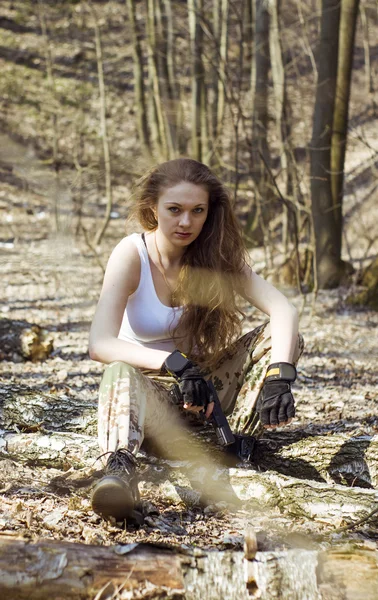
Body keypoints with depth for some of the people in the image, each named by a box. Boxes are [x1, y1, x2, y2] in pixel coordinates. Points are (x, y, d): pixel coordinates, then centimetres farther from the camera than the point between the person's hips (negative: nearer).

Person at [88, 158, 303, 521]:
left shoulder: (217, 254, -4)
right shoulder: (131, 255, -14)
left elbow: (283, 309, -18)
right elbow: (100, 344, -26)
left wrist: (279, 376, -37)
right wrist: (176, 364, -41)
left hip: (206, 383, 4)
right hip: (152, 390, -4)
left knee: (282, 337, -16)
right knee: (120, 374, -38)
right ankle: (120, 470, -64)